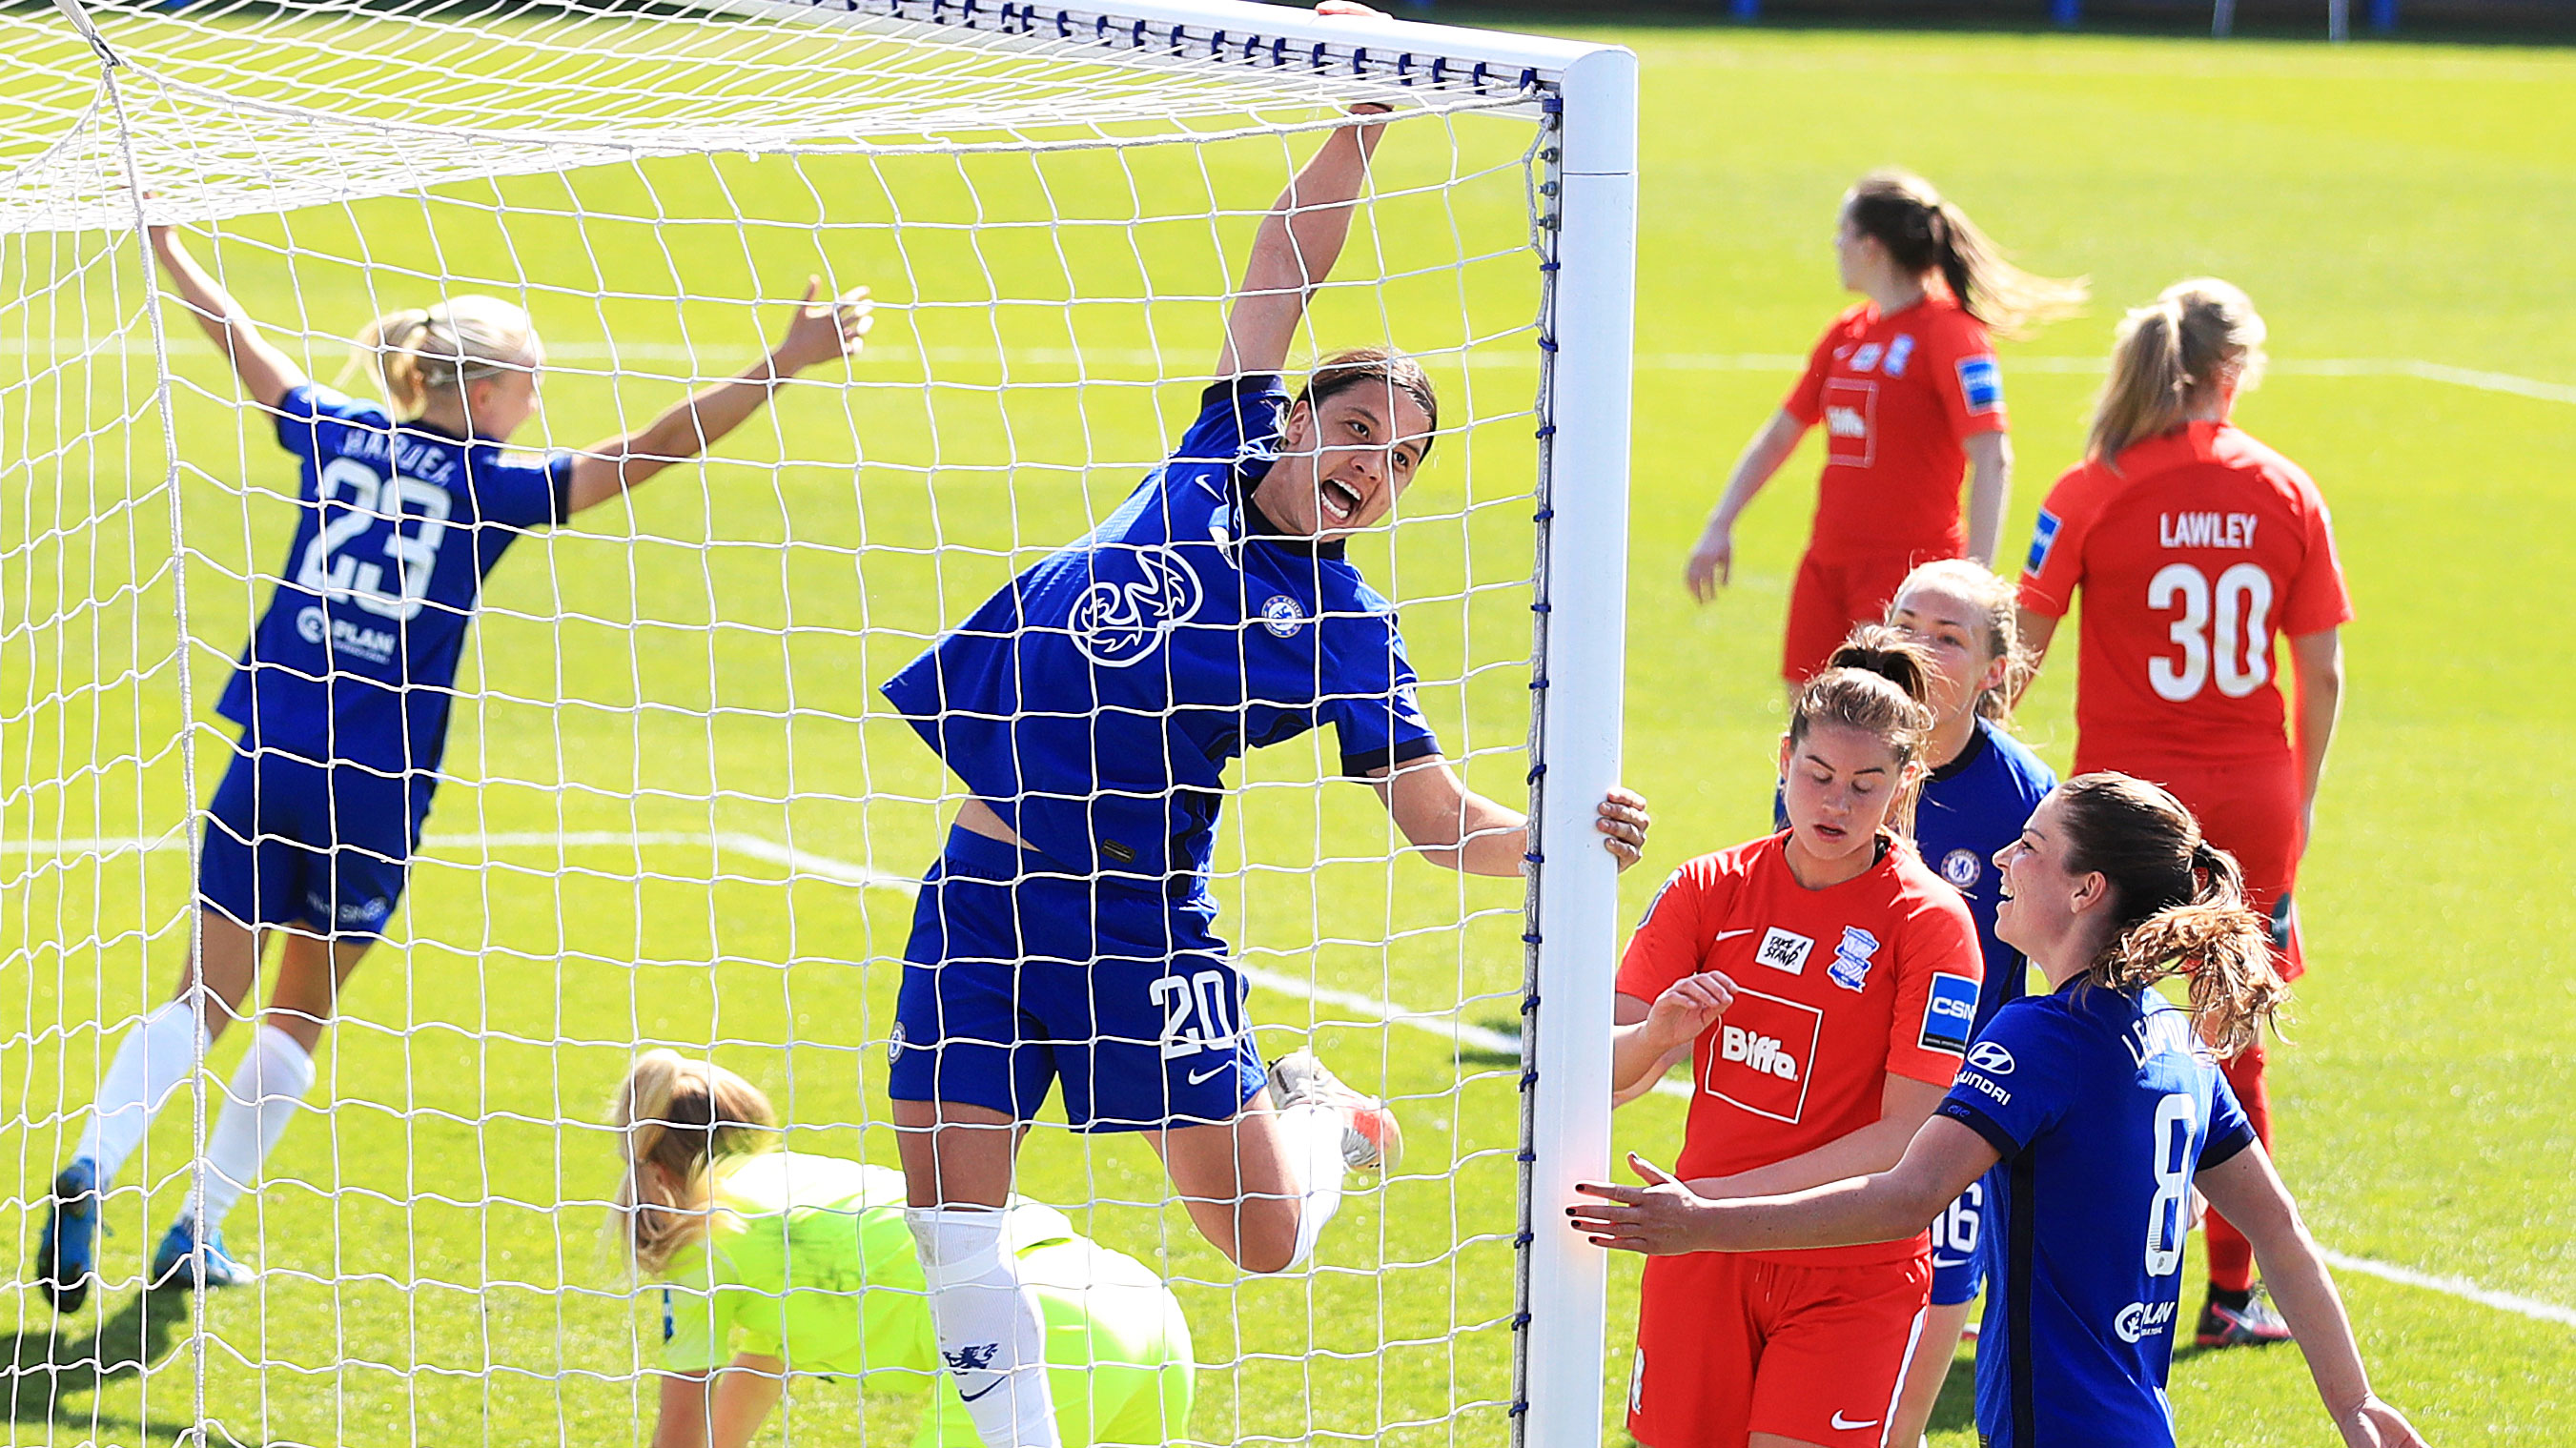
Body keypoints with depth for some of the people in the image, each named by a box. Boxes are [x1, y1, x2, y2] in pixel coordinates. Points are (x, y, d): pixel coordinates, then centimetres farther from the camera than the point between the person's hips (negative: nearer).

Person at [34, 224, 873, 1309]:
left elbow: (237, 338, 21)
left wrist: (162, 239, 35)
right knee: (300, 1014, 14)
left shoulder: (336, 434, 7)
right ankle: (197, 1234, 15)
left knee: (207, 998, 5)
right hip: (377, 791, -3)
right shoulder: (490, 485, -4)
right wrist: (784, 365, -10)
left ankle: (93, 1165, -19)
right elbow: (645, 453, -10)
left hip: (268, 761, 3)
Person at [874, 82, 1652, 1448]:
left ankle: (1314, 1115, 33)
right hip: (981, 882, 2)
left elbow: (1440, 817, -2)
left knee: (1263, 1239, 0)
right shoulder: (1218, 461, 5)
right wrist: (1364, 117, 1)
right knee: (950, 1231, -2)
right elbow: (1286, 260, 7)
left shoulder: (1345, 628, 0)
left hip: (1135, 916, -2)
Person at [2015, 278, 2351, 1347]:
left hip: (2127, 790, -2)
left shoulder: (2094, 492, -7)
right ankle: (2232, 1293, 14)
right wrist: (2301, 796, 14)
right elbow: (2321, 671, 3)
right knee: (2234, 1048, 11)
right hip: (2251, 798, 2)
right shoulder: (2285, 492, 0)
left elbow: (2019, 648, -7)